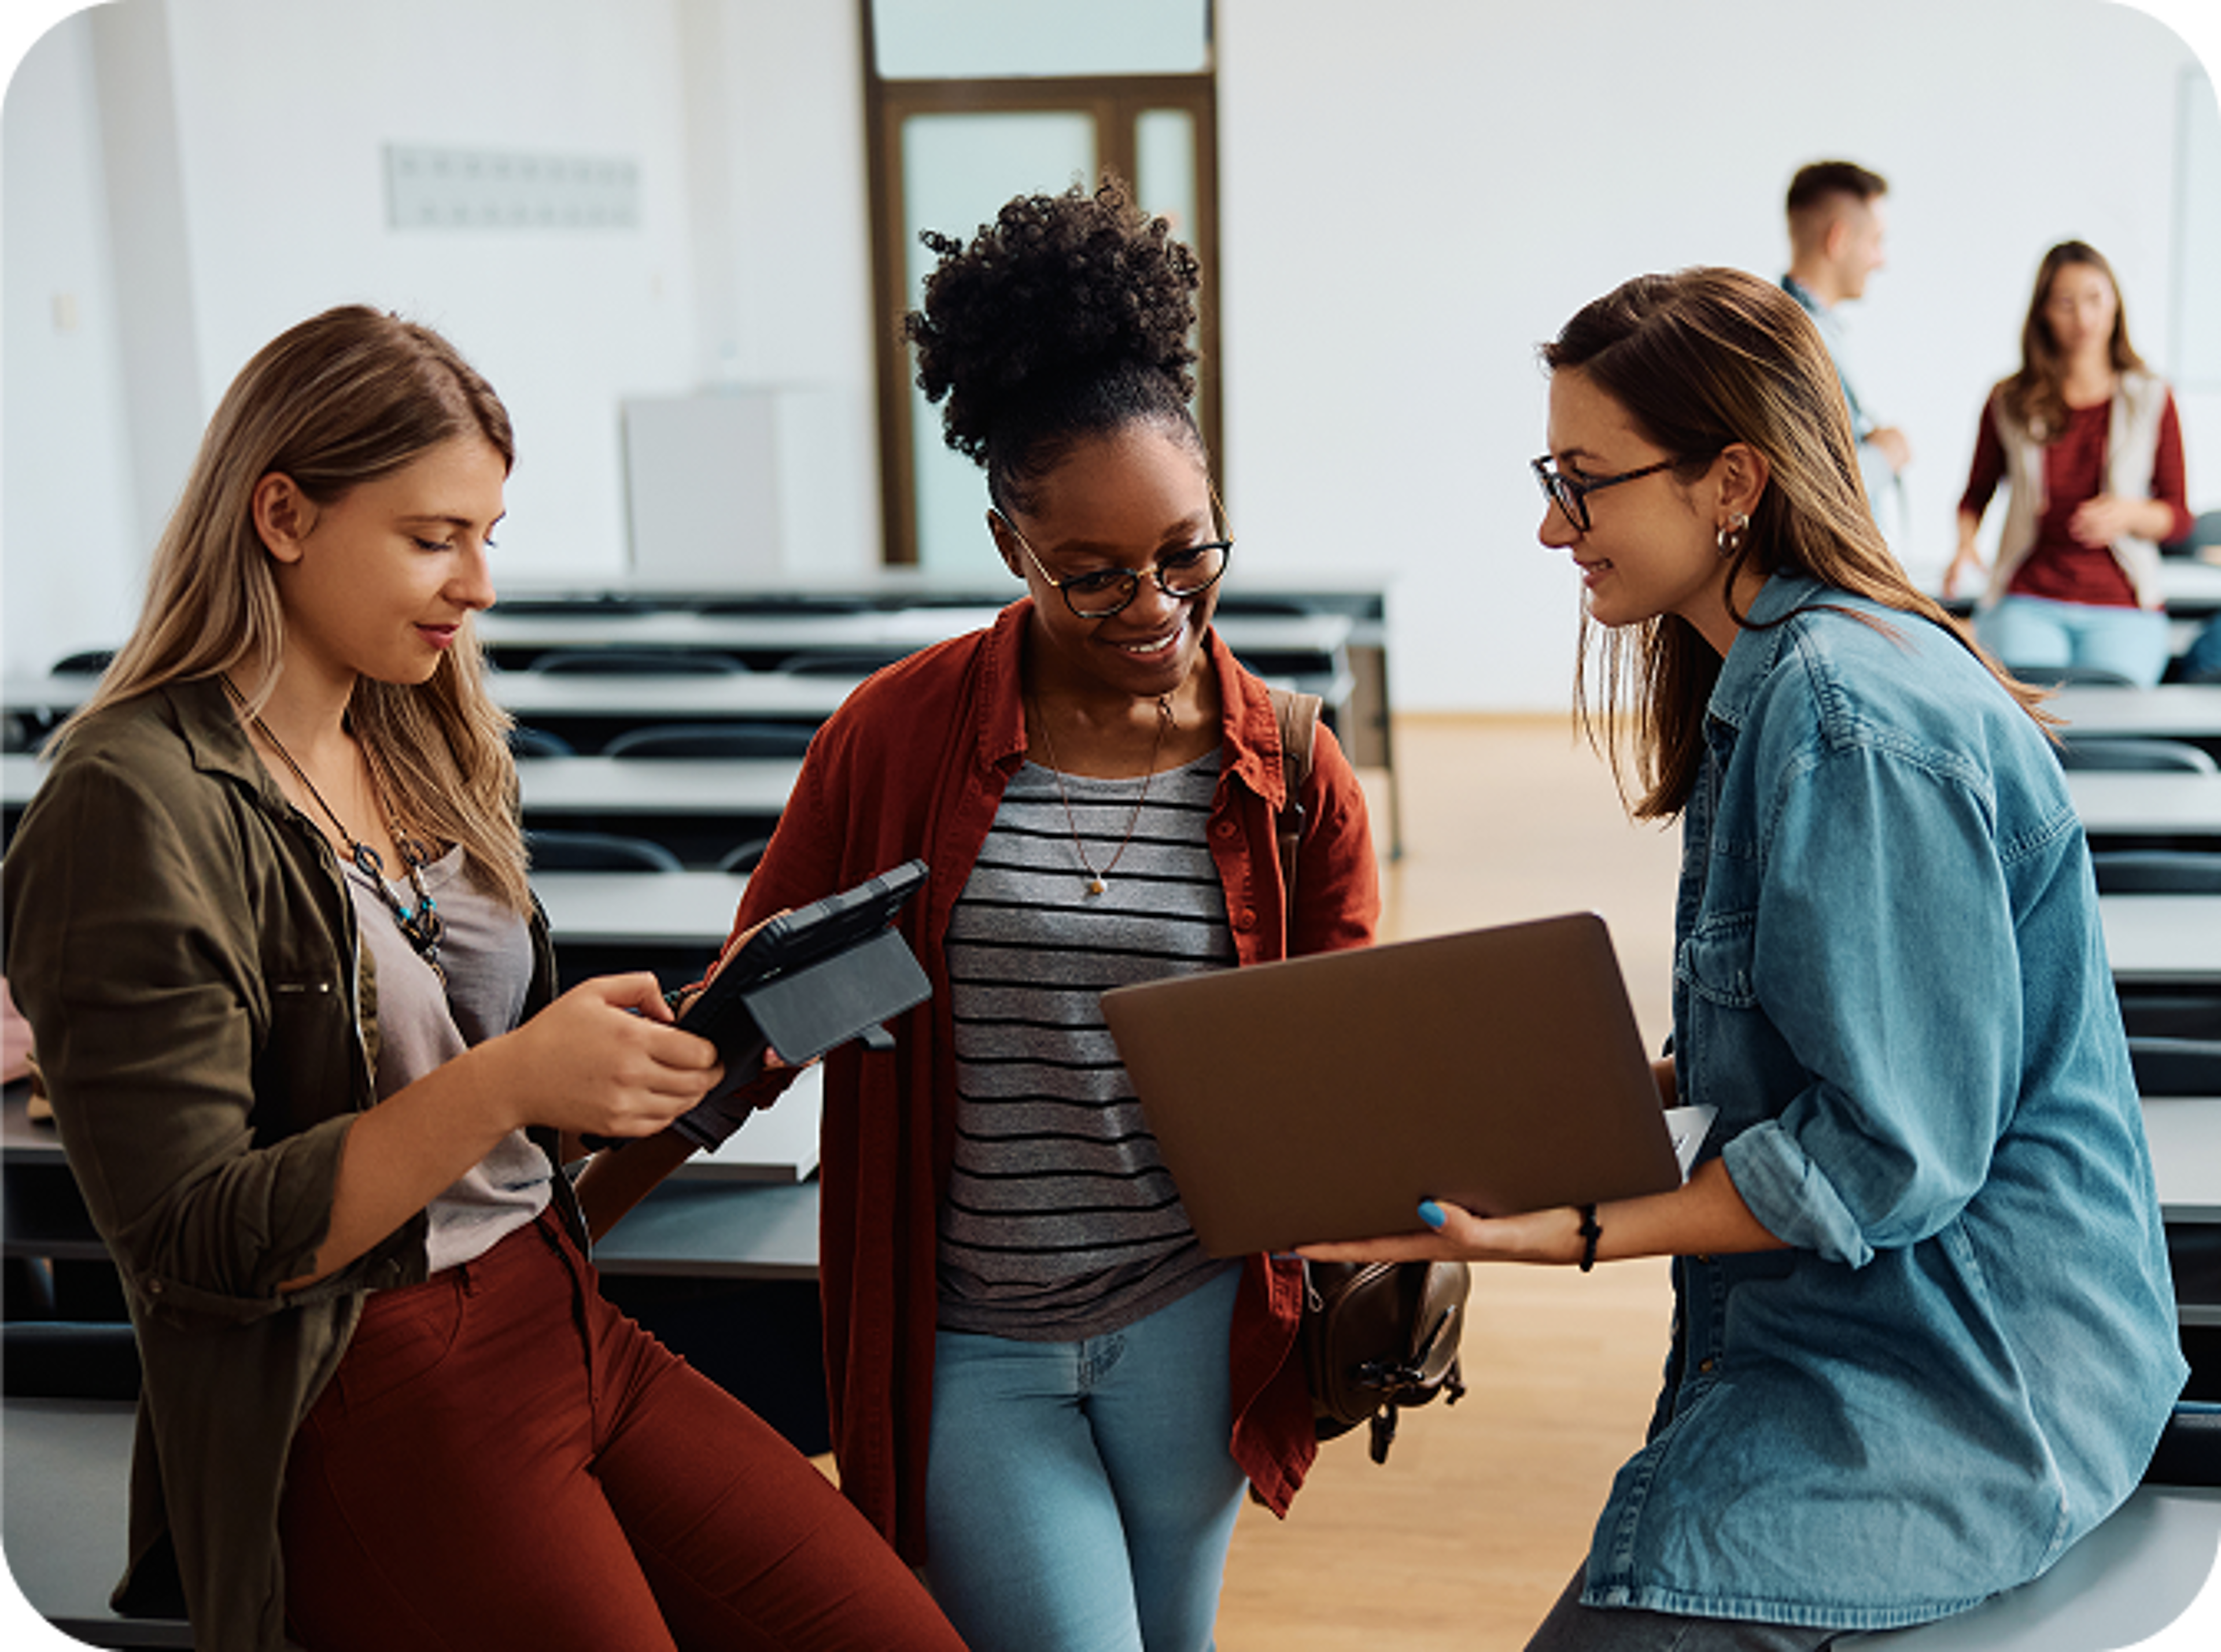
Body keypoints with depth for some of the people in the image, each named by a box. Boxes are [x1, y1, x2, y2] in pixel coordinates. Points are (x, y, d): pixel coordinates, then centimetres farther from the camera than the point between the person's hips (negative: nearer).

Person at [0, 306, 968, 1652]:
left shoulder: (418, 751, 12)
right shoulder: (137, 806, -13)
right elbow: (195, 1240, -16)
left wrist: (654, 1052, -3)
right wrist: (508, 1079, -23)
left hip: (564, 1322, 7)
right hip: (349, 1406, -6)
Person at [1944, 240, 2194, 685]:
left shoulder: (2151, 399, 8)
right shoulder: (2009, 401, 8)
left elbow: (2179, 517, 9)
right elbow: (1977, 494, 20)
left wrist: (2129, 514, -12)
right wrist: (1966, 547, -1)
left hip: (2122, 611, 0)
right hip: (2025, 604, 0)